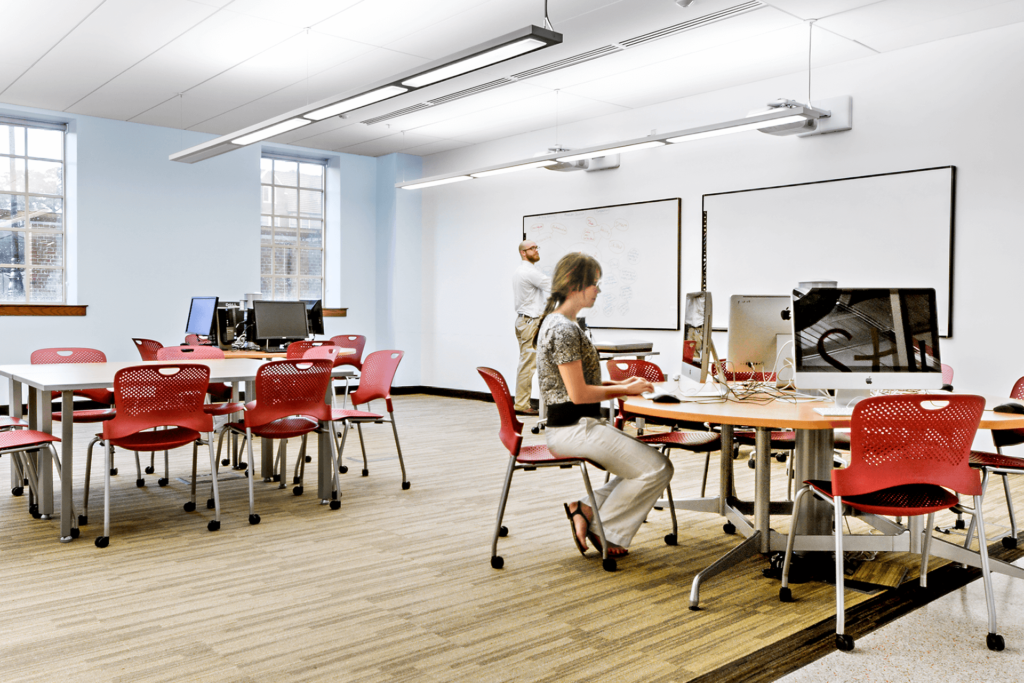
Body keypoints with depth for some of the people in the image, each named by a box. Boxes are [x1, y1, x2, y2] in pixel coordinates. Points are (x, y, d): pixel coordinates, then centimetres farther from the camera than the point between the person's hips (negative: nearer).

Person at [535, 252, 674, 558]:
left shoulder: (556, 322, 13)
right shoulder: (564, 329, -19)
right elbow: (579, 394, -21)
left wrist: (619, 384, 8)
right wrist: (625, 391, -8)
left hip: (577, 426, 10)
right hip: (573, 428, -10)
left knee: (646, 461, 11)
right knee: (657, 469, -9)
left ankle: (586, 508, 7)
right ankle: (601, 527, 3)